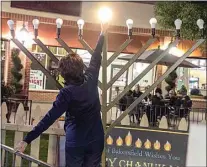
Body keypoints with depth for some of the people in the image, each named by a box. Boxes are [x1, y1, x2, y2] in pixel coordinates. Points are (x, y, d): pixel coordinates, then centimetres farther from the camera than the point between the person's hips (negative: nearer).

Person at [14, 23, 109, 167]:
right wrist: (102, 34, 26)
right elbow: (96, 59, 11)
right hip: (96, 139, 4)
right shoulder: (91, 79, -5)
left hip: (76, 142, -4)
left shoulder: (67, 92, -17)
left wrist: (27, 140, -19)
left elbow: (50, 118, -21)